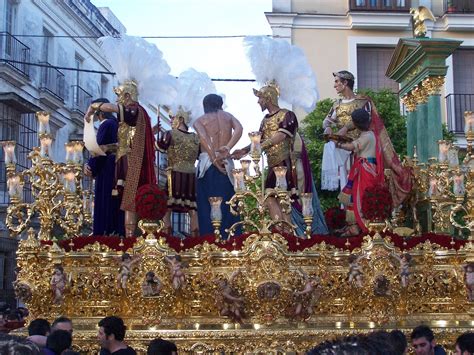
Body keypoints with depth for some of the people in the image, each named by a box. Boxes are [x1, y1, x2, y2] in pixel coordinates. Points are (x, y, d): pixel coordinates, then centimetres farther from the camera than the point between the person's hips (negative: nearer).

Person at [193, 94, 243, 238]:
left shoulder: (200, 120, 9)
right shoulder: (228, 116, 15)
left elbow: (203, 136, -12)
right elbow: (239, 129, -6)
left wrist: (214, 159, -15)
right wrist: (227, 148, -16)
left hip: (207, 163, -1)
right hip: (226, 165, 1)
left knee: (207, 204, 1)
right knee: (227, 203, 4)